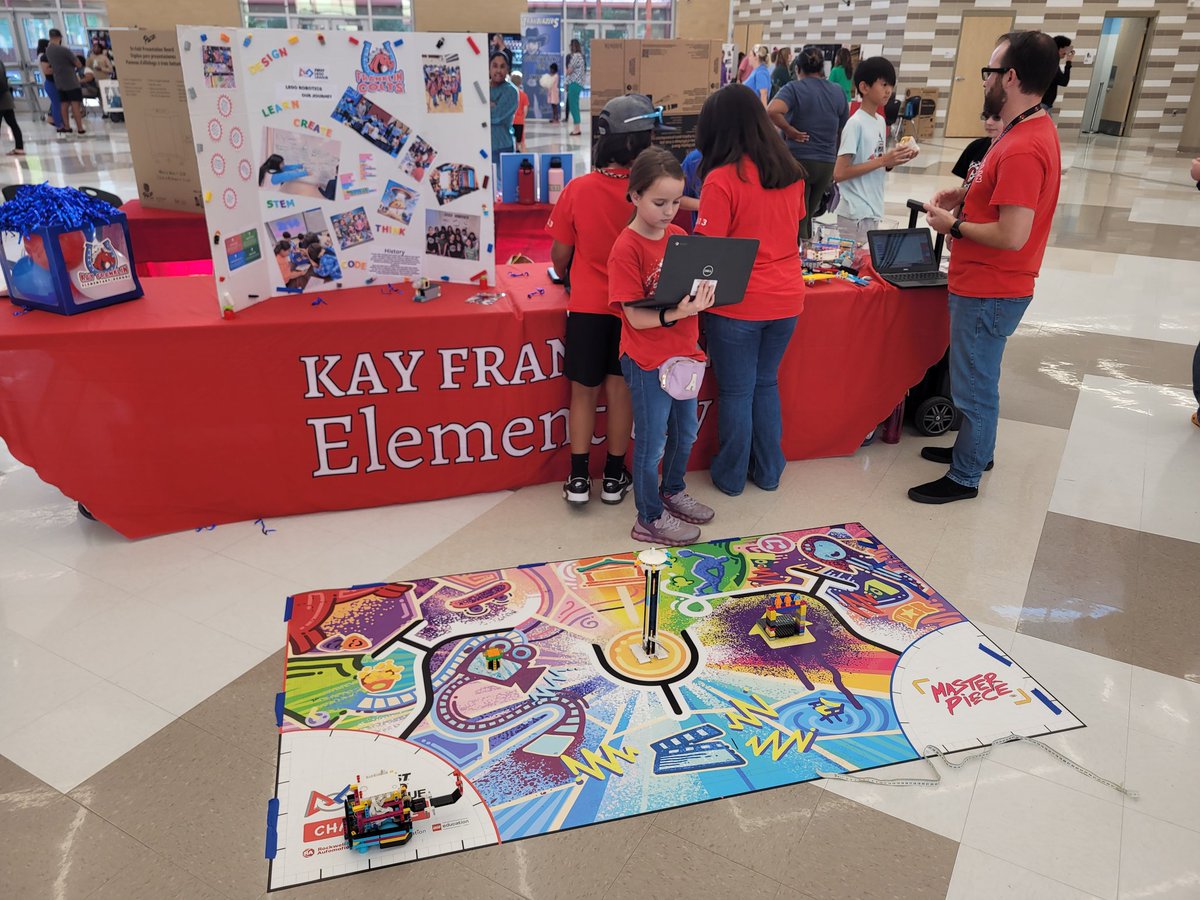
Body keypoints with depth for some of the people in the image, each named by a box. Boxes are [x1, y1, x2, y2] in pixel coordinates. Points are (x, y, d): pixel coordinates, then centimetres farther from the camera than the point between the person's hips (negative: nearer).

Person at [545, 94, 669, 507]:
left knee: (584, 390, 12)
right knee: (620, 387, 12)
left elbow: (559, 254, -2)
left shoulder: (578, 189, -9)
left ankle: (578, 479, 15)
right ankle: (614, 477, 21)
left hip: (586, 305, 0)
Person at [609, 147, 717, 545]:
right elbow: (635, 317, -20)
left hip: (683, 352, 7)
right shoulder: (627, 248, -18)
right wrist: (675, 314, -33)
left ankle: (673, 492, 45)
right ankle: (649, 519, 23)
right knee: (652, 440, 6)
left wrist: (701, 297, -9)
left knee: (686, 429, 22)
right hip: (647, 361, -7)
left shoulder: (680, 236, 3)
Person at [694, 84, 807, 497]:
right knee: (766, 384, 20)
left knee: (736, 391, 9)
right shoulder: (790, 171, 3)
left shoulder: (722, 179, -16)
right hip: (785, 298, 6)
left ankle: (731, 476, 23)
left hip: (738, 303, -5)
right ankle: (768, 471, 30)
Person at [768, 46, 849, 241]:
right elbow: (841, 134, 18)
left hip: (798, 161, -5)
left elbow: (771, 110, -26)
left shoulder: (794, 88, -5)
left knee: (797, 219, 0)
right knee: (808, 216, 18)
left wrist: (789, 130, -13)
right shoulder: (838, 93, 10)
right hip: (827, 164, 5)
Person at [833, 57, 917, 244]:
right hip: (856, 214, -8)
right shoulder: (855, 124, -13)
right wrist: (882, 161, -18)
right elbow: (839, 173, -19)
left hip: (873, 211, 8)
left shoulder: (880, 121, 11)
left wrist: (894, 160, -2)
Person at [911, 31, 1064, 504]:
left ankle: (965, 477, 18)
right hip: (986, 285, 10)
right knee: (977, 377, 23)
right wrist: (966, 196, 7)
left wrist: (953, 225, -15)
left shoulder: (1022, 148, -25)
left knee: (974, 385, 3)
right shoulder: (1034, 127, 8)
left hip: (989, 292, -10)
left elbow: (1012, 235, -28)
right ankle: (973, 447, 40)